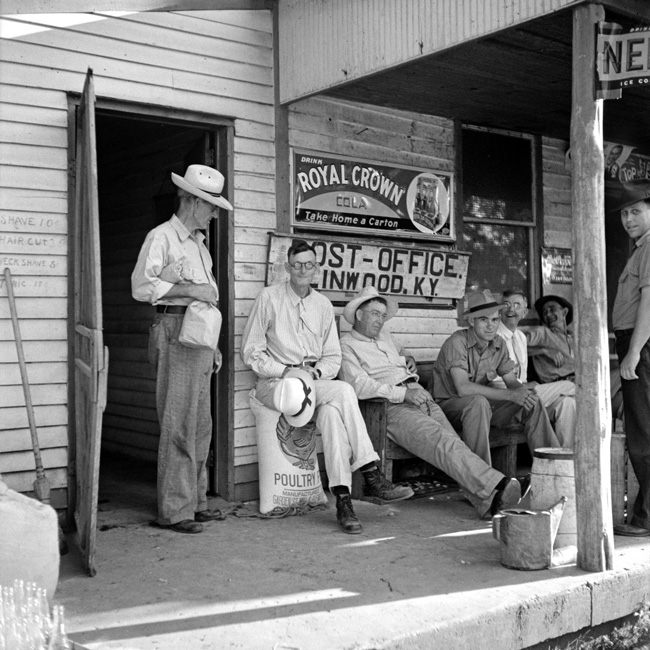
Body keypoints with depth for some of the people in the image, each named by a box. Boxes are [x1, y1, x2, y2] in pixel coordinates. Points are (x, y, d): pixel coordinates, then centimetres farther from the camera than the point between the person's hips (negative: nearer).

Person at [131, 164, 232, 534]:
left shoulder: (199, 243, 22)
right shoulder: (162, 238, -4)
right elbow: (141, 286, -14)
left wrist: (212, 346, 20)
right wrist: (189, 290, -17)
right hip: (175, 331, -9)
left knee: (201, 424, 11)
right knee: (178, 424, -9)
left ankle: (195, 500, 20)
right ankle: (174, 510, -3)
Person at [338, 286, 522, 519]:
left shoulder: (384, 336, 29)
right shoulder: (346, 345, 5)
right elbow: (360, 386, -11)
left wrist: (408, 359, 25)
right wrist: (404, 393, -15)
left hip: (421, 397, 7)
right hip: (392, 407, -7)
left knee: (449, 441, -20)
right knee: (442, 440, -30)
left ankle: (485, 501, -36)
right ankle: (494, 486, -44)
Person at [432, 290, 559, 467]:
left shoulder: (499, 344, 2)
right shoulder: (457, 342, -21)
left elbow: (512, 381, 5)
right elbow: (463, 388, -32)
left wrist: (523, 390, -21)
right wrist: (510, 395, -33)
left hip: (481, 405, 7)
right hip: (449, 405, -7)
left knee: (532, 401, -7)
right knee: (478, 402, -38)